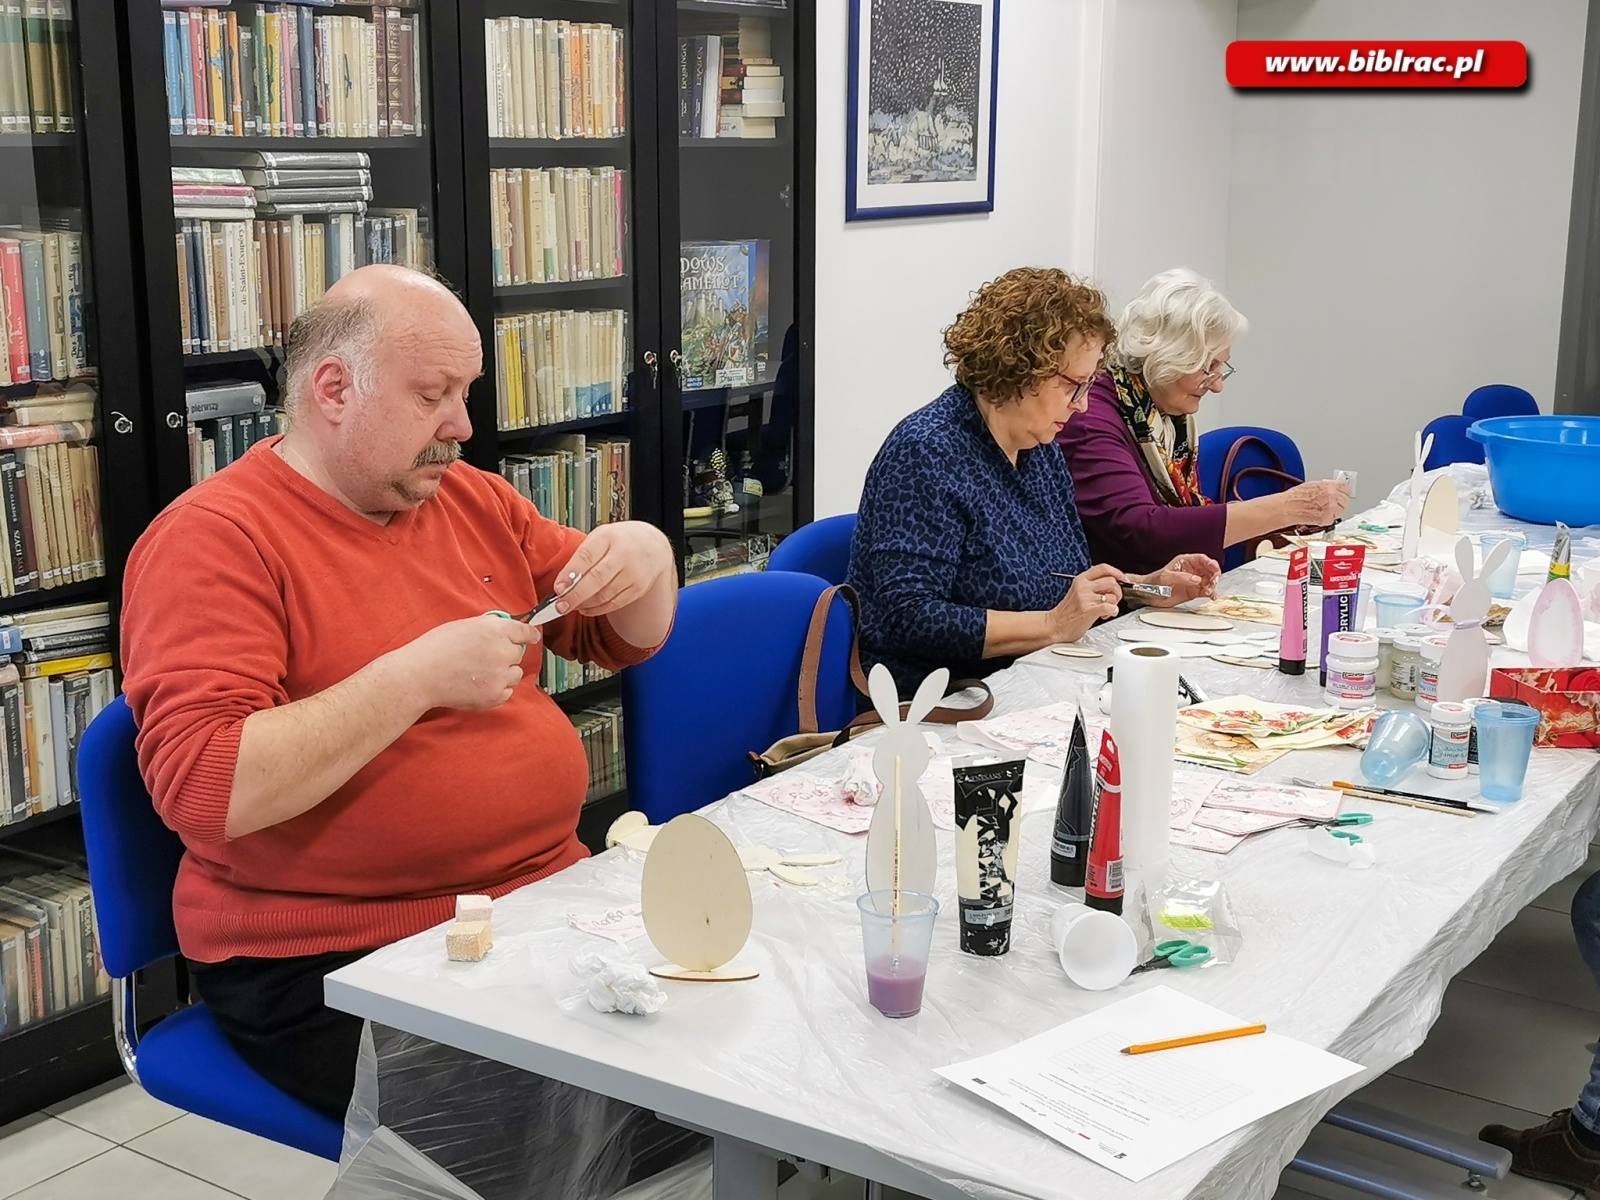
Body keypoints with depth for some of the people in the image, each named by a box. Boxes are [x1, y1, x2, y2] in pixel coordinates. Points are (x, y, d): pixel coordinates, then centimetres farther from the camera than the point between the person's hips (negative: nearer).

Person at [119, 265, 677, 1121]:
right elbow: (200, 789, -21)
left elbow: (624, 641, 22)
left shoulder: (472, 500, 12)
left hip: (548, 886, 7)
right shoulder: (212, 539, -9)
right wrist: (418, 678, -23)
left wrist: (645, 558, -1)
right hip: (329, 959, -7)